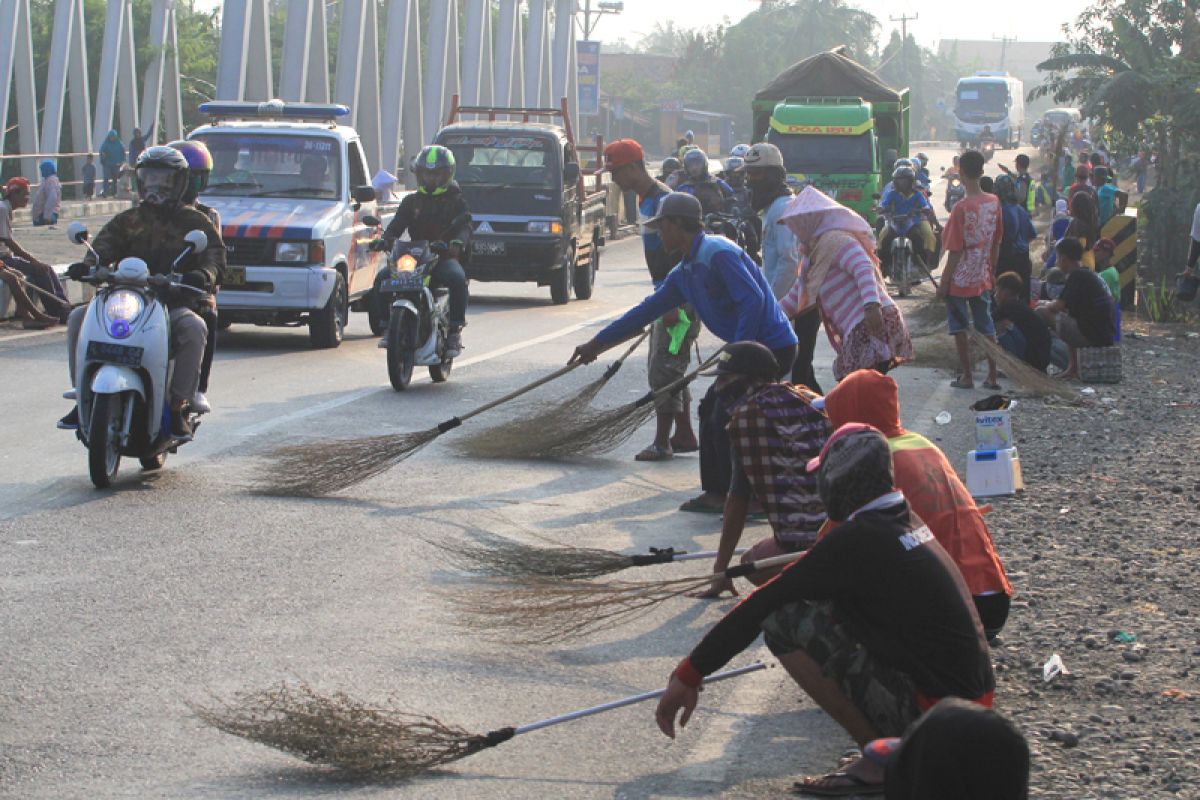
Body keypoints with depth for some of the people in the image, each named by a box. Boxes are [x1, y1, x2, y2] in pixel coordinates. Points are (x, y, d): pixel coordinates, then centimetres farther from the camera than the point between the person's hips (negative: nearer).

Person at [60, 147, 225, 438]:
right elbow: (105, 243, 4)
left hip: (174, 302, -3)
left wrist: (206, 274, -28)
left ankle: (179, 406, -30)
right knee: (79, 318, -18)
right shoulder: (128, 220, 19)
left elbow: (214, 255, -3)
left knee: (193, 328, -36)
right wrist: (89, 264, -20)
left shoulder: (194, 222, 10)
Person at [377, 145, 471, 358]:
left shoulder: (455, 200, 9)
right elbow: (397, 224, 6)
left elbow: (465, 226, -6)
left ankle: (455, 332, -27)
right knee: (383, 278, -19)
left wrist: (458, 242, -29)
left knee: (457, 278, -36)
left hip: (445, 257, -3)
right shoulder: (411, 201, 19)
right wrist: (387, 238, -18)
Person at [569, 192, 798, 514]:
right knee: (712, 409, 14)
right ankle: (716, 493, 20)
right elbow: (647, 310, 23)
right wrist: (597, 343, 27)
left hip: (772, 345, -10)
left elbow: (752, 299, -25)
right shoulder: (685, 273, 15)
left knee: (726, 417, -10)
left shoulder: (718, 253, -16)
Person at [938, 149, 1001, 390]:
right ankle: (992, 376, 14)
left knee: (959, 326, 7)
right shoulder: (994, 202, -3)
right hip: (982, 278, 5)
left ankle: (966, 375, 8)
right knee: (986, 327, 13)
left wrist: (944, 282, -9)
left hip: (960, 279, -5)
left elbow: (956, 251, -17)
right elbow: (996, 244, 6)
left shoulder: (962, 208, -19)